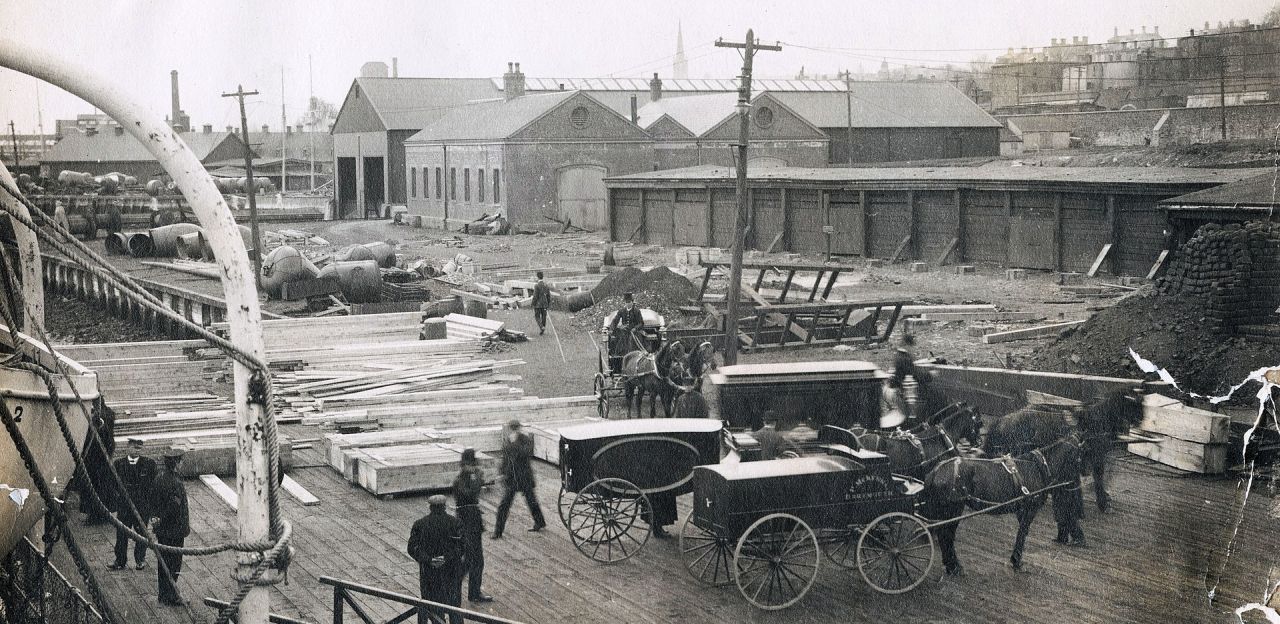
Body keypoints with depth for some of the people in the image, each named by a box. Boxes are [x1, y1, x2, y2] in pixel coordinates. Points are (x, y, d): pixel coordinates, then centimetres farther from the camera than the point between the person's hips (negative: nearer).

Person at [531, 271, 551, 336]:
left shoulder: (537, 285, -14)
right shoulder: (546, 285, 3)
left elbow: (535, 296, -15)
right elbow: (549, 296, 7)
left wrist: (533, 304, -7)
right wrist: (548, 304, 16)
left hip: (538, 304, -5)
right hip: (545, 304, 5)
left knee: (537, 317, 5)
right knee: (543, 317, 10)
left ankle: (542, 327, -16)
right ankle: (542, 331, 14)